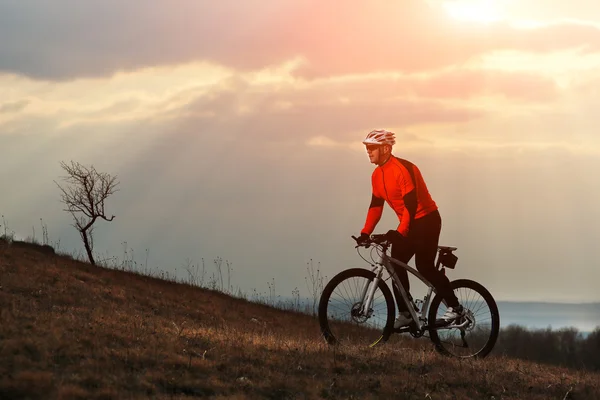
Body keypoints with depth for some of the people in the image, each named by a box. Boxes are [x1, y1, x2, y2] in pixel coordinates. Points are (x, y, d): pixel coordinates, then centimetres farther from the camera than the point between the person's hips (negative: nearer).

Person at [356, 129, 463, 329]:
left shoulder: (403, 169, -22)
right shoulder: (377, 175, 6)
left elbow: (411, 204, -27)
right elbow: (376, 205, 10)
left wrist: (400, 232, -31)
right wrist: (365, 233, 1)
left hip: (427, 220, -9)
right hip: (408, 223, 9)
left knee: (424, 266, -14)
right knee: (396, 265, -1)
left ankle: (454, 307, -3)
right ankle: (405, 313, 4)